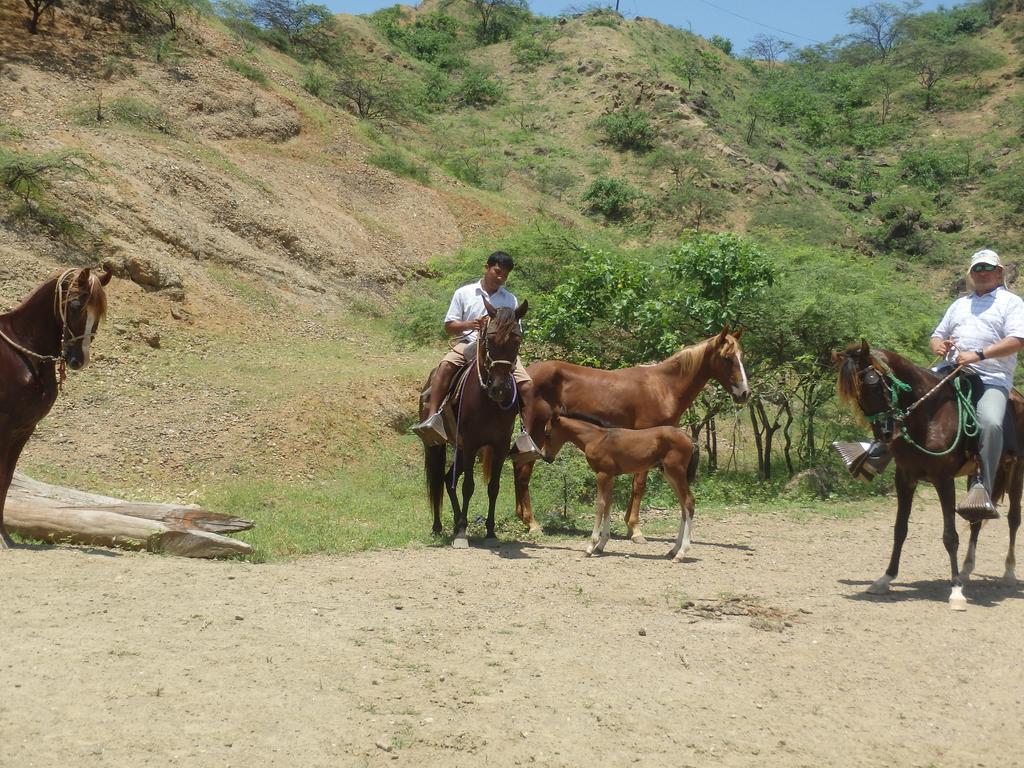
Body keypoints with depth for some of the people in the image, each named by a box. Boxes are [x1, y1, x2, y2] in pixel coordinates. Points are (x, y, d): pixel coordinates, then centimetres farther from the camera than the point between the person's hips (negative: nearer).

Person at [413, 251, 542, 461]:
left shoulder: (510, 300, 15)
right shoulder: (464, 293, 10)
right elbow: (449, 326, 9)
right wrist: (470, 324, -12)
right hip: (468, 343, -2)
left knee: (526, 384, -21)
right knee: (445, 366, -34)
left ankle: (527, 437, -19)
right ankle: (432, 418, -43)